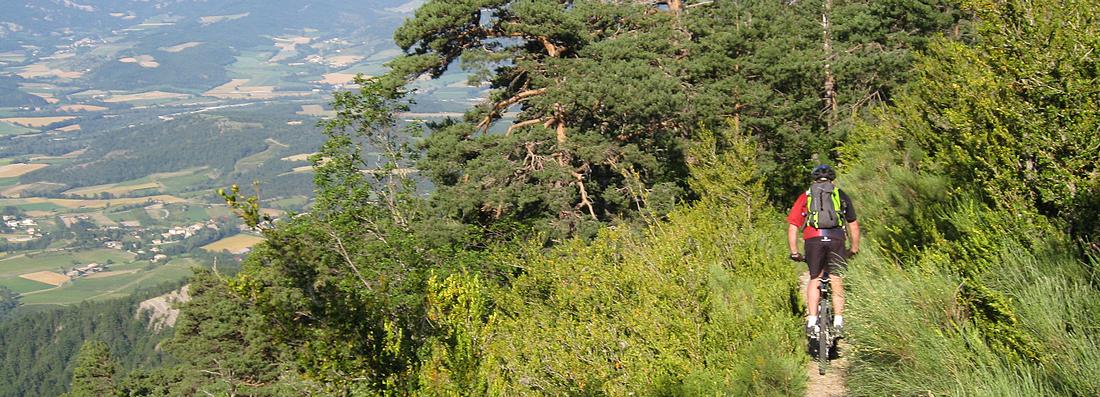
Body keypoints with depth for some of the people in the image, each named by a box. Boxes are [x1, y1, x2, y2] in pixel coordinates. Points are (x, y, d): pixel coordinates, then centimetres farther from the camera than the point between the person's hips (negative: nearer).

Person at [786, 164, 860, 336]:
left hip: (813, 239, 0)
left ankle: (811, 321, 4)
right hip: (836, 239, 0)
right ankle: (838, 322, 4)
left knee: (814, 280, 14)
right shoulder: (841, 195, 22)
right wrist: (854, 248, 33)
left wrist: (794, 253, 21)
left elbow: (792, 227, 16)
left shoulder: (805, 197, 22)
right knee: (837, 282, 9)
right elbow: (854, 225, 23)